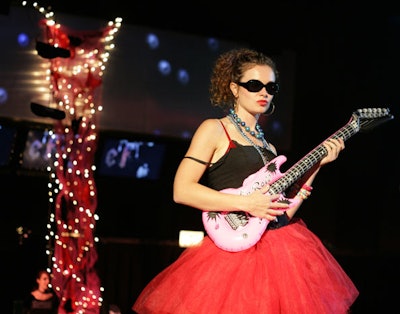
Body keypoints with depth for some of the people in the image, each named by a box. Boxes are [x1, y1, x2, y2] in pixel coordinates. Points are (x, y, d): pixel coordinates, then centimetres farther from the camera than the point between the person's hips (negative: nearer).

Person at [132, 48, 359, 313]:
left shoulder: (267, 147, 18)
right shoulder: (215, 130, 0)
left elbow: (284, 211, 9)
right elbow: (182, 191, -12)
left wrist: (317, 164, 6)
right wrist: (246, 204, -17)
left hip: (283, 246, 6)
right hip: (238, 248, -6)